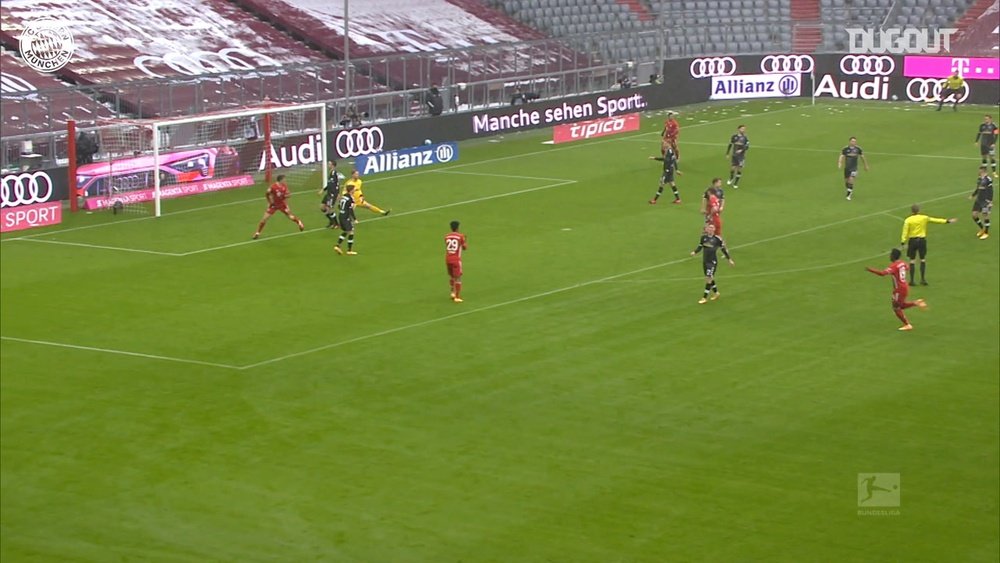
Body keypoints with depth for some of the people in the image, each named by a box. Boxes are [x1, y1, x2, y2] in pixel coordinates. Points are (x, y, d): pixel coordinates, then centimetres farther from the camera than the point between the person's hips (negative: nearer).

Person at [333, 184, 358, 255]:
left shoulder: (343, 196, 8)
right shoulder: (350, 199, -16)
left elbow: (339, 206, 14)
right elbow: (351, 210, -19)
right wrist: (355, 219, -14)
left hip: (340, 216, 8)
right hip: (346, 217, -8)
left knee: (345, 232, 22)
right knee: (351, 232, 2)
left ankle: (337, 245, 12)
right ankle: (349, 250, 5)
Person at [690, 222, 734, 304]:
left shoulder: (717, 239, -10)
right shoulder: (704, 237, 2)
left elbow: (723, 249, 0)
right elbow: (700, 246, 12)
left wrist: (729, 259, 4)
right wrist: (694, 252, -7)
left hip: (712, 261, -5)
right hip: (705, 261, 5)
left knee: (709, 279, -8)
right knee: (710, 278, 16)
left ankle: (705, 298, -4)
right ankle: (716, 293, 37)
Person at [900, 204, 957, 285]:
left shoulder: (908, 220, -6)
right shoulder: (924, 218, -1)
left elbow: (905, 232, -11)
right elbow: (935, 220, 6)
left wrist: (903, 242, -10)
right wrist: (947, 221, 15)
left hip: (912, 241, -1)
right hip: (922, 240, 1)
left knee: (912, 260, 4)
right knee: (923, 259, 13)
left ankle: (912, 280, 3)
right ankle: (923, 279, 10)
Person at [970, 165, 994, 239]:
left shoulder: (988, 179, -16)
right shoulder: (979, 179, 9)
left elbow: (990, 191, -15)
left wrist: (990, 201, -18)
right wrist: (973, 196, 17)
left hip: (986, 201, -8)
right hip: (979, 200, 8)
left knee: (985, 216, -1)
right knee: (974, 215, 6)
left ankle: (986, 233, 14)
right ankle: (982, 229, 27)